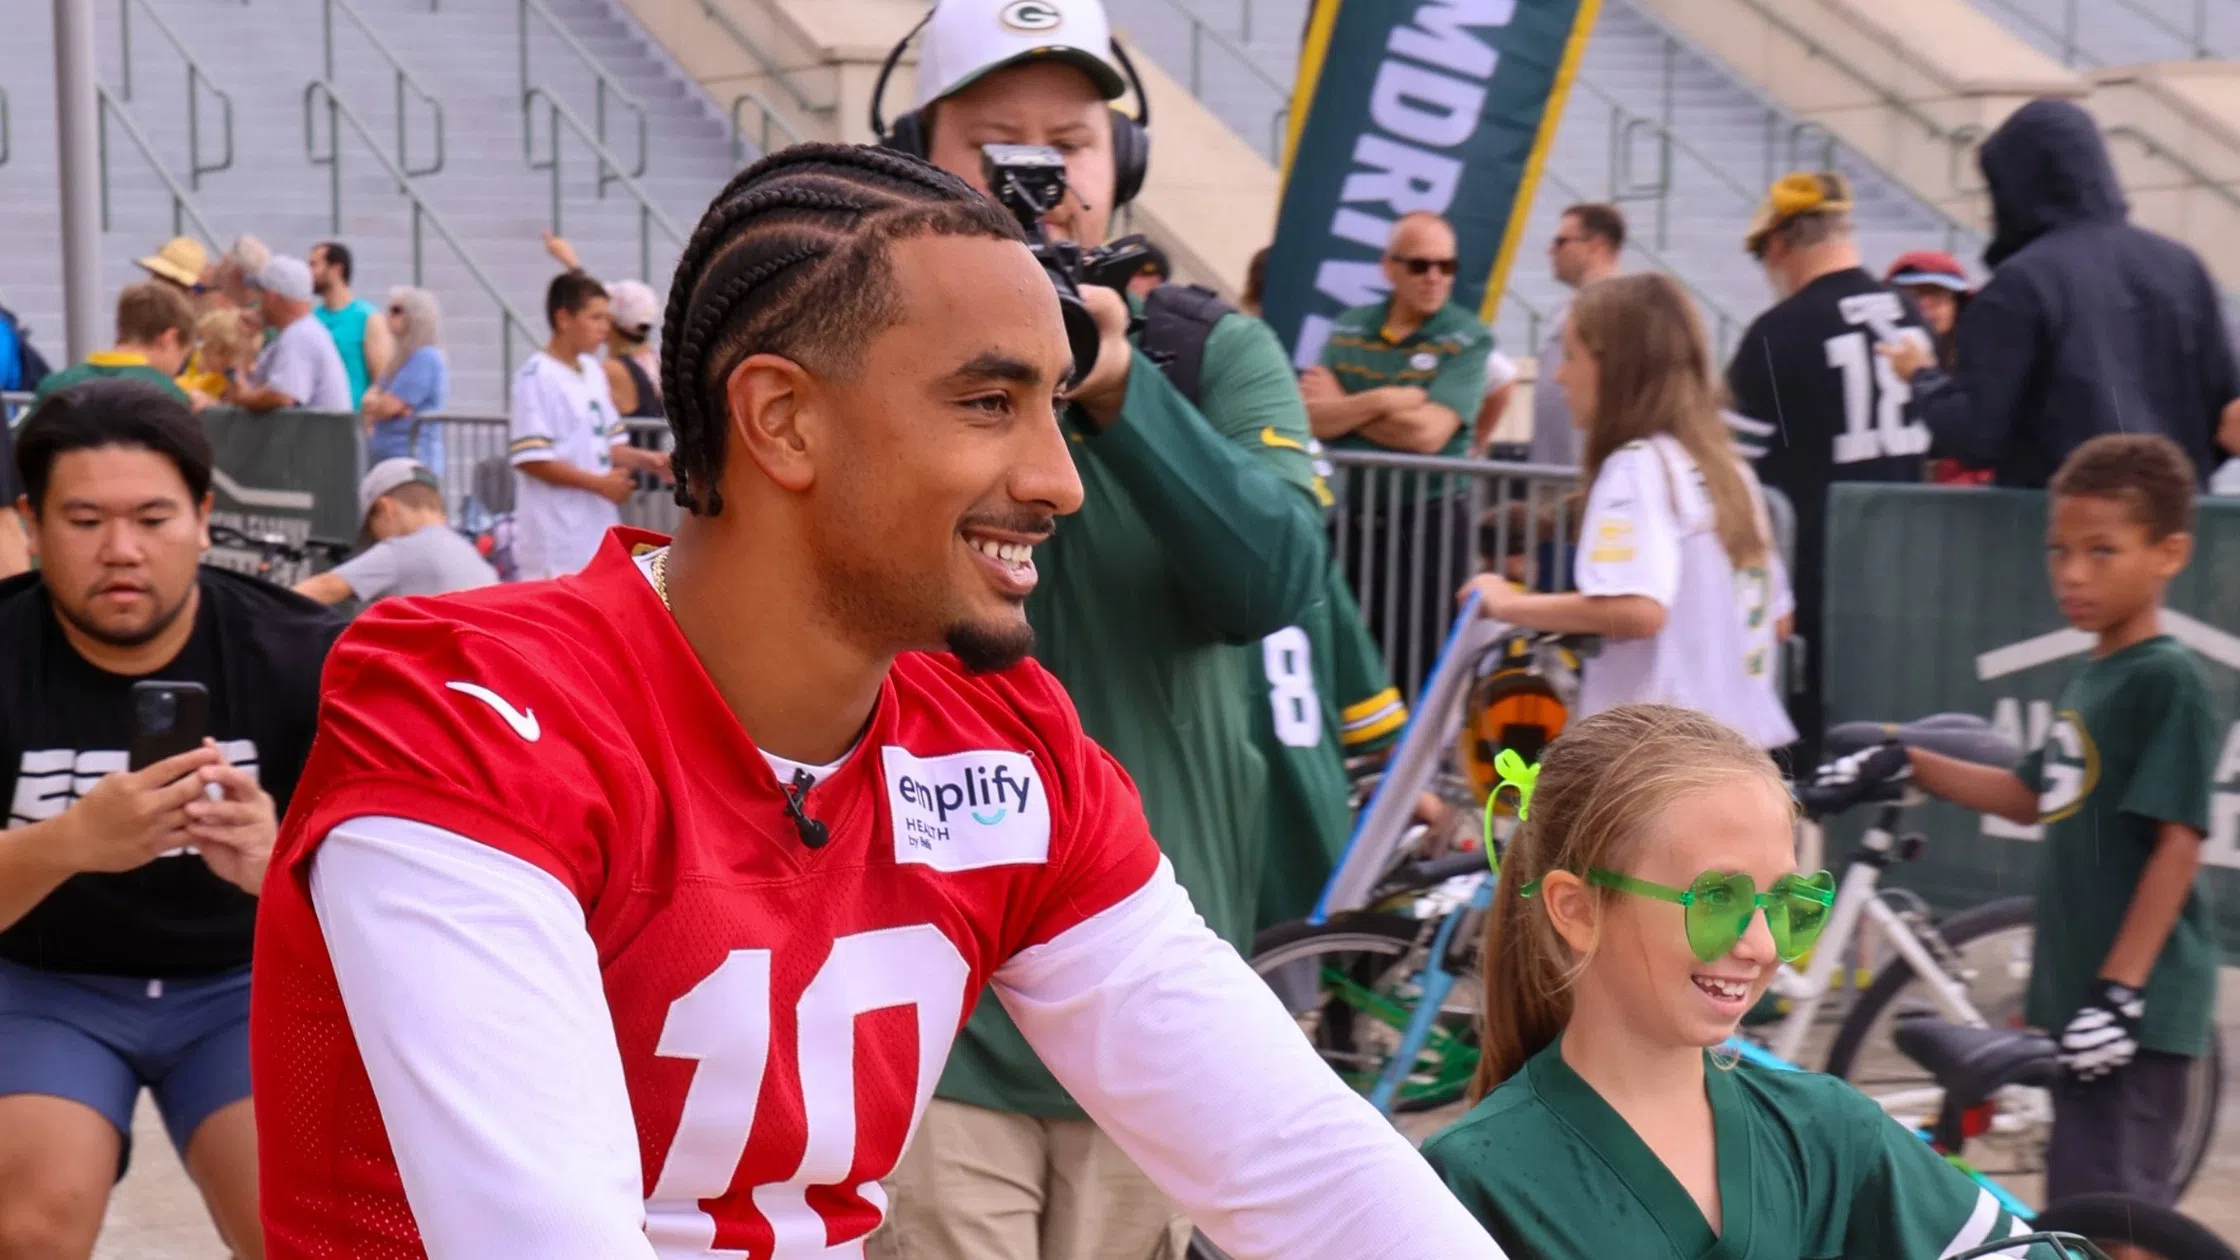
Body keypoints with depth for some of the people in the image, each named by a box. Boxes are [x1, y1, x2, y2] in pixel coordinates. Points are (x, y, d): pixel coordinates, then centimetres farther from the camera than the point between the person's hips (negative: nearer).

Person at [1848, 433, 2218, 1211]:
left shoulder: (2169, 681, -14)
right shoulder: (2091, 677, 12)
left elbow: (2177, 843, -18)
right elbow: (2035, 797, 24)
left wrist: (2122, 989, -21)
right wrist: (1908, 767, 24)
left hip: (2137, 1010, -9)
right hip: (2075, 997, 9)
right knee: (2081, 1209, 15)